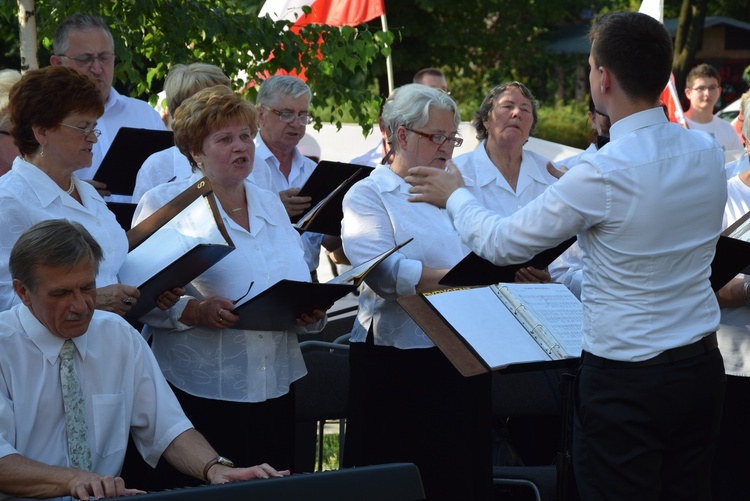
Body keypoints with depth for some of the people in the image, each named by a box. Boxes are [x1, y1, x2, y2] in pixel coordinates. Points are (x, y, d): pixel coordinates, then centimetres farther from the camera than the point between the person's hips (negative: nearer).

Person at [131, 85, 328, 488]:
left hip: (275, 390, 5)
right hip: (201, 391, -5)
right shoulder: (164, 203, -1)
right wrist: (193, 312, -24)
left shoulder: (271, 204, 17)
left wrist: (312, 313, -1)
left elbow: (298, 286, 21)